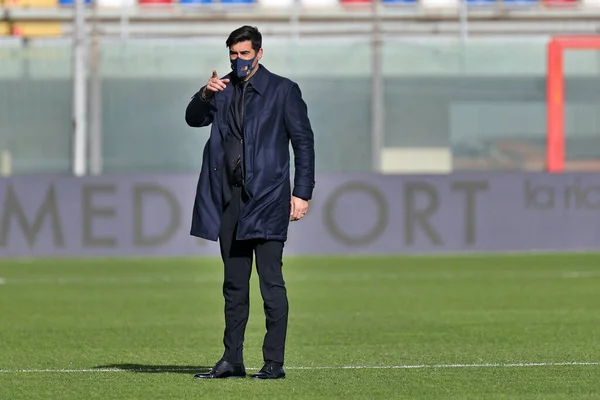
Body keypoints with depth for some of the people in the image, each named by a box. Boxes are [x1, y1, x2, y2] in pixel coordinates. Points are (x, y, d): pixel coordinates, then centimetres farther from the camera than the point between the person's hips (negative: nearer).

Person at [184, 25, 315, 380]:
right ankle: (232, 361, 12)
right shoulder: (224, 91, 15)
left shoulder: (283, 90, 1)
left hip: (267, 199, -5)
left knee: (271, 281, -7)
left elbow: (304, 142, -1)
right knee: (234, 284, 8)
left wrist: (302, 193, -8)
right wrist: (205, 95, -14)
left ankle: (274, 362, -5)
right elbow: (194, 119, 7)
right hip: (230, 198, 5)